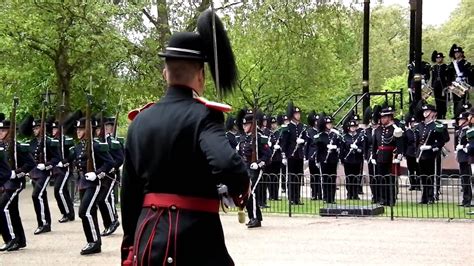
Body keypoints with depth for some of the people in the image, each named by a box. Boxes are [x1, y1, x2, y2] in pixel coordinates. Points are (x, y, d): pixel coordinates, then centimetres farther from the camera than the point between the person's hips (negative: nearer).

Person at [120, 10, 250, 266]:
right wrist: (241, 189, -7)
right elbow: (227, 164, -30)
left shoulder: (140, 121, 8)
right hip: (197, 237, -6)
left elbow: (129, 191, 12)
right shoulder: (202, 115, -11)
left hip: (149, 236, 6)